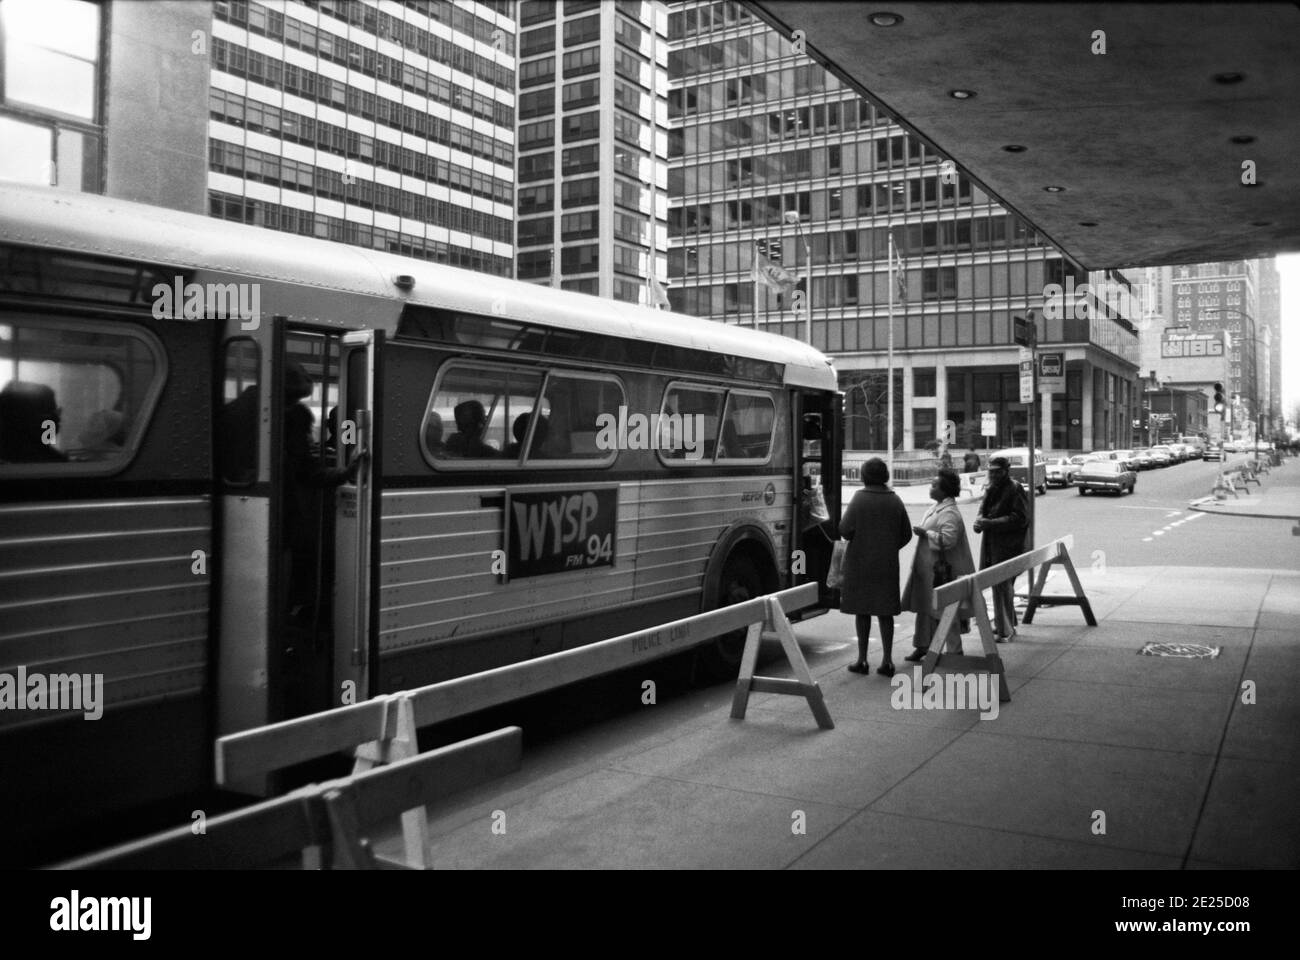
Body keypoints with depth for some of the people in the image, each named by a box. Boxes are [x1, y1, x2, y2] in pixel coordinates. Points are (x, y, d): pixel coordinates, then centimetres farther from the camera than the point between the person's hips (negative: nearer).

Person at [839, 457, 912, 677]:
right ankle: (887, 660, 8)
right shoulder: (895, 500, 2)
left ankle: (862, 660, 10)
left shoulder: (860, 498, -10)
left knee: (862, 611, 6)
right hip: (887, 564, 3)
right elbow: (906, 534, 6)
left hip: (860, 561, -3)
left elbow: (845, 529, -14)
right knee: (885, 612, 8)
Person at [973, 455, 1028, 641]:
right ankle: (1008, 625, 28)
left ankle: (1006, 629, 0)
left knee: (1001, 586, -8)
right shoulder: (991, 489, 14)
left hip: (1007, 546, -8)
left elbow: (1020, 519, -16)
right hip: (990, 545, 8)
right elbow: (983, 509, 23)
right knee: (999, 586, 15)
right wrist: (980, 520, -2)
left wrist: (990, 523, -21)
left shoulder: (1014, 490, -10)